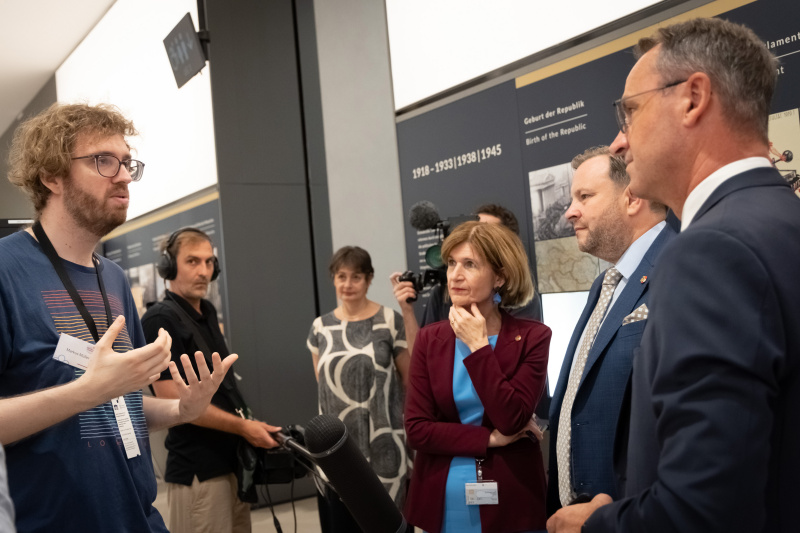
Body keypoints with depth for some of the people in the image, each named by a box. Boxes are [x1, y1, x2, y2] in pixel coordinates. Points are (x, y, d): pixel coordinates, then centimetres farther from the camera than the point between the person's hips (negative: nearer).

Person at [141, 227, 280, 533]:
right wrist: (244, 427, -17)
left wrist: (247, 426, 12)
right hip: (198, 470, -8)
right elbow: (173, 400, -20)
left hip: (232, 459, 8)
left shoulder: (207, 312, 11)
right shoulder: (160, 321, -15)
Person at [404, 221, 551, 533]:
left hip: (509, 501, -2)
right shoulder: (429, 339, 0)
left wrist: (477, 346, -16)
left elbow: (512, 420, -17)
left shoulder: (532, 337, -7)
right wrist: (489, 439, -12)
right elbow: (416, 429, -5)